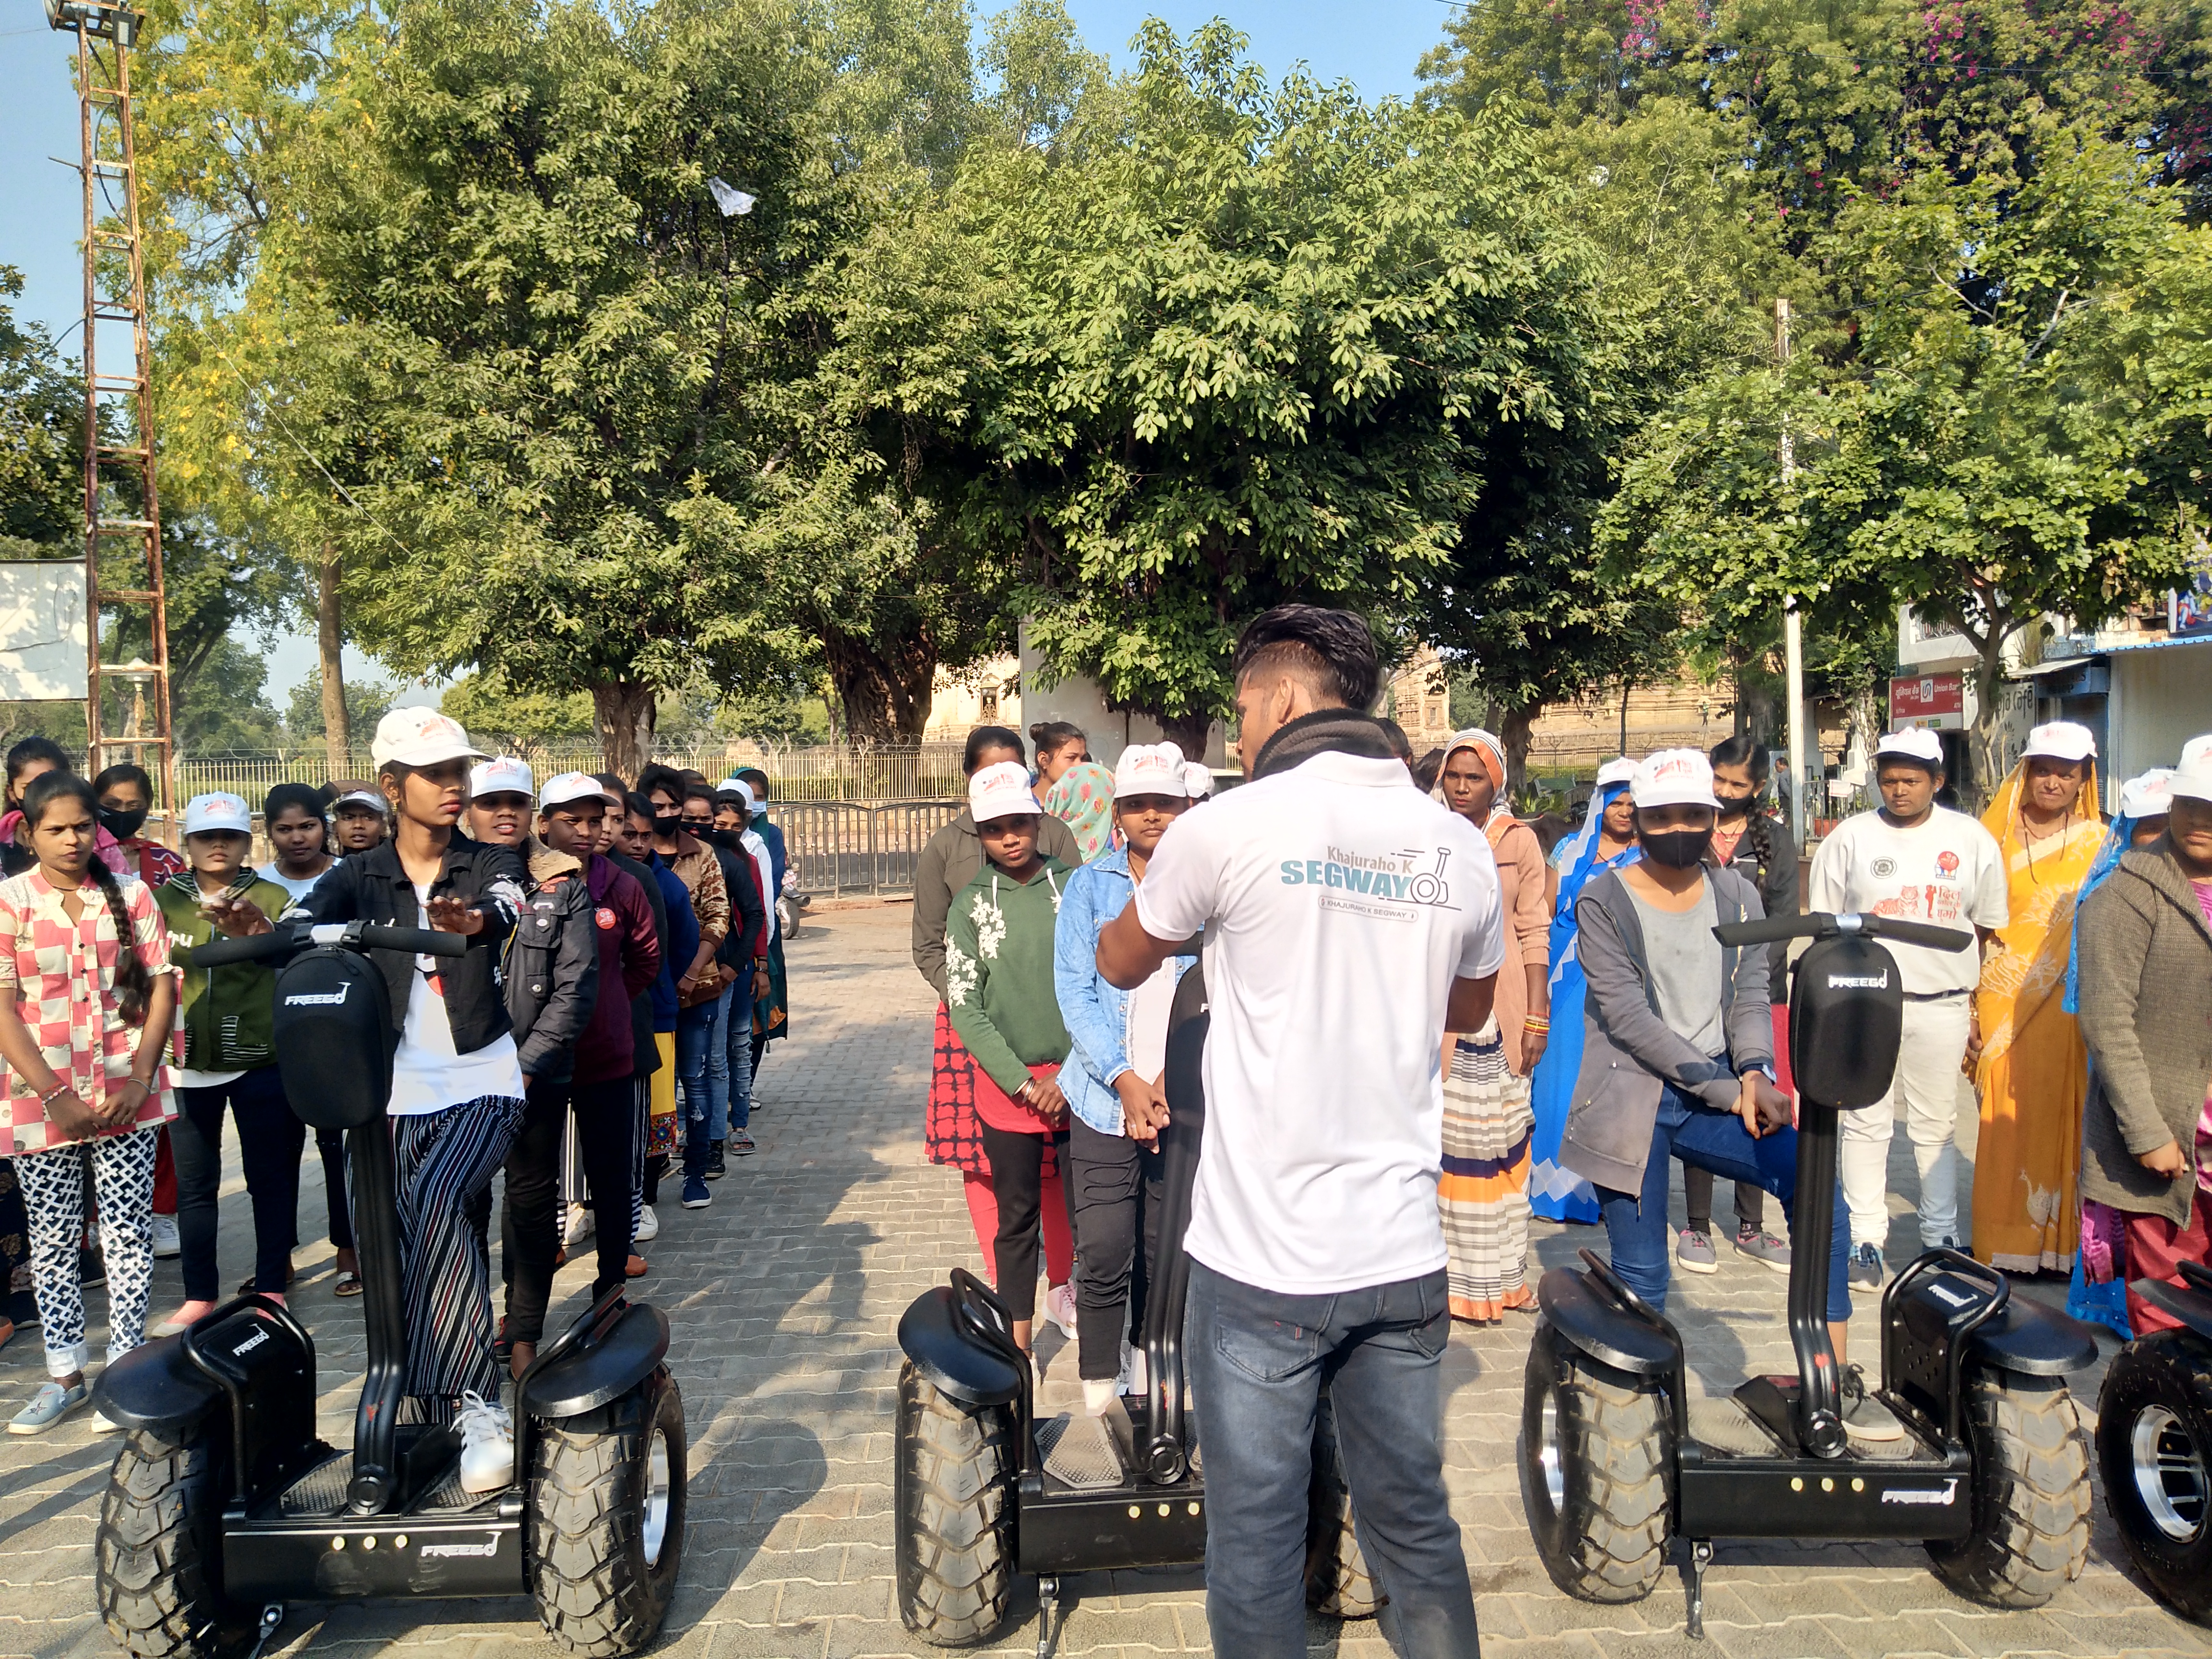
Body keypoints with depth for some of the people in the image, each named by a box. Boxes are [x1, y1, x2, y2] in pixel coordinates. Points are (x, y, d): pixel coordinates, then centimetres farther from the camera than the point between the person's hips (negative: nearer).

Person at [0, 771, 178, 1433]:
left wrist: (141, 1080, -8)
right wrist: (57, 1097, -12)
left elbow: (162, 987, 3)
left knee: (129, 1235, 4)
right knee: (53, 1241, 9)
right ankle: (64, 1374, 21)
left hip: (128, 1098, 1)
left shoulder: (131, 895, 3)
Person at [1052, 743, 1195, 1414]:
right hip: (1104, 1100, 0)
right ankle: (1098, 1397, 10)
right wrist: (1126, 1081, -12)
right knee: (1105, 1256, -4)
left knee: (1164, 1252, 12)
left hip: (1185, 1102, 1)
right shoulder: (1089, 886, 5)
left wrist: (1174, 1078, -13)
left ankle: (1146, 1372, 33)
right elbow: (1074, 993, -1)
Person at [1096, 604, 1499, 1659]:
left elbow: (1119, 965, 7)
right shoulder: (1460, 847, 3)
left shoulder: (1231, 827, -10)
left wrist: (1157, 890, 25)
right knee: (1416, 1523, 18)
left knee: (1255, 1539, 10)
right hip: (1402, 1256, 4)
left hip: (1261, 1262, -4)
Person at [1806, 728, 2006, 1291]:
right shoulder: (1851, 837, 2)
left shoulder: (1971, 839, 5)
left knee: (1936, 1126, 11)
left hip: (1941, 1006, 1)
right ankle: (1865, 1239, 10)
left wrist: (1971, 991, 4)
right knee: (1866, 1122, 2)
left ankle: (1941, 1235, 23)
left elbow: (1987, 924, 11)